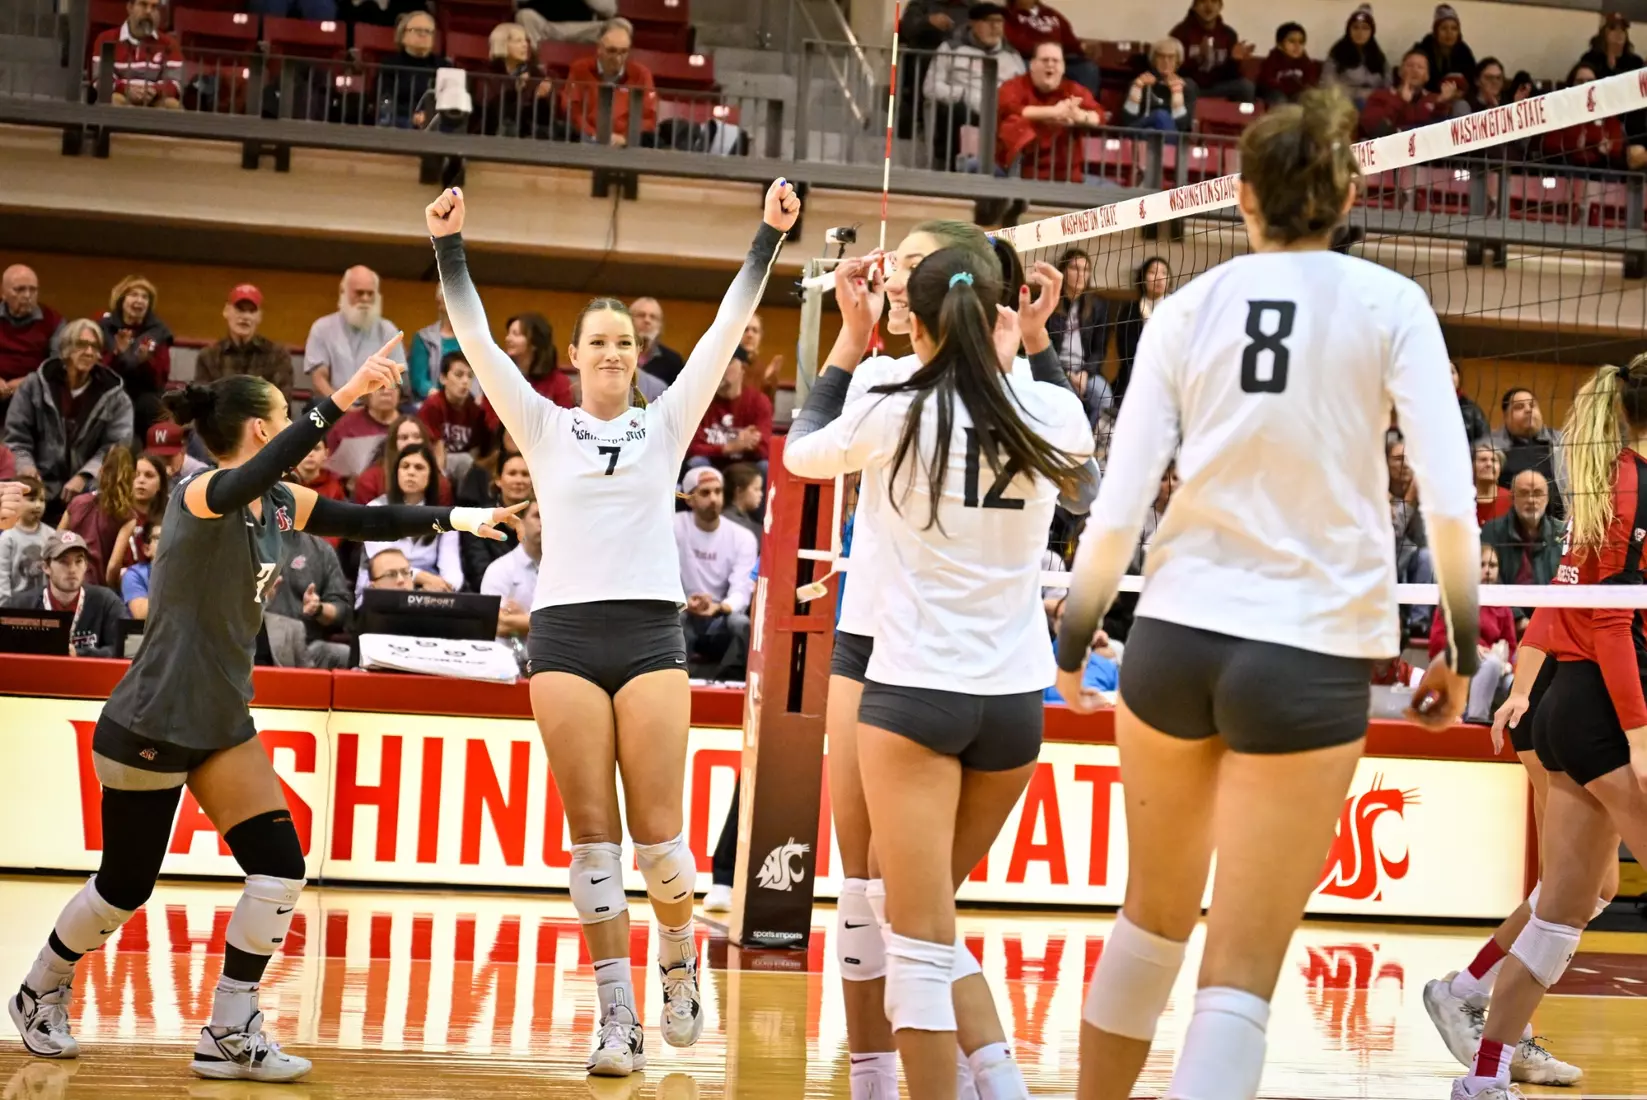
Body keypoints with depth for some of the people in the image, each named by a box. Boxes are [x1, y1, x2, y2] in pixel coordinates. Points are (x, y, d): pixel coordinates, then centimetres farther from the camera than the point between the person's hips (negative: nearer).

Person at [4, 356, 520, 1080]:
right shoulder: (199, 495, -20)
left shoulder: (278, 505, 4)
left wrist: (450, 518, 11)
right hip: (149, 726, -8)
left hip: (223, 722, 8)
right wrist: (339, 401, -51)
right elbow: (248, 480, -43)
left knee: (280, 869, -6)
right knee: (124, 887, 6)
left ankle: (229, 1035, 3)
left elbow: (362, 522, 17)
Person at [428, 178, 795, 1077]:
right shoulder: (546, 428, 9)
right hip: (565, 635, 0)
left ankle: (679, 961, 23)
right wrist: (448, 248, -10)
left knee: (656, 834, -5)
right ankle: (617, 1017, 2)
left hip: (651, 633, 0)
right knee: (592, 835, -1)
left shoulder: (665, 424, 10)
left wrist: (769, 238, -4)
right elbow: (478, 344, 0)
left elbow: (725, 332, 2)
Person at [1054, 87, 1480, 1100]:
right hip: (1310, 658, -3)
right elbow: (1450, 501, -10)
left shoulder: (1188, 309, 5)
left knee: (1156, 914, 23)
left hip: (1175, 636, 3)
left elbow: (1117, 510, 0)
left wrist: (1072, 647, 10)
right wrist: (1463, 647, -1)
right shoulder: (1388, 304, -2)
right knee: (1241, 976, -2)